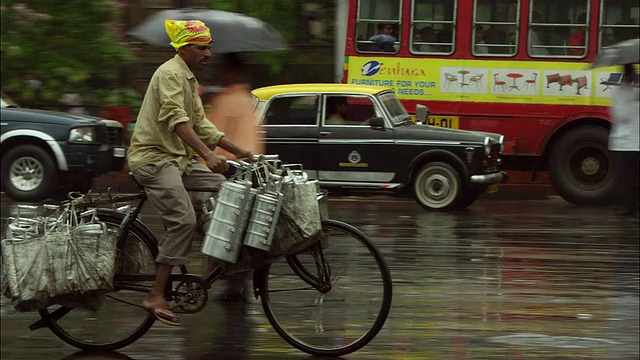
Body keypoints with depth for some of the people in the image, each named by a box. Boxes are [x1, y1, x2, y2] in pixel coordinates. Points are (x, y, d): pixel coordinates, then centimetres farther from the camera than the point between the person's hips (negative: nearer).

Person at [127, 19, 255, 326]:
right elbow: (176, 120, -28)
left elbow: (201, 125, 21)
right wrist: (208, 155, -39)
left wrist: (238, 151, 12)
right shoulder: (171, 74, -13)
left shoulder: (188, 78, 20)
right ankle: (156, 295, -24)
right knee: (183, 220, -22)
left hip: (177, 159, 10)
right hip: (154, 158, -10)